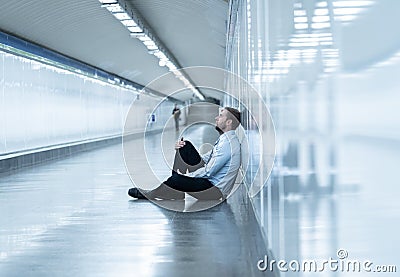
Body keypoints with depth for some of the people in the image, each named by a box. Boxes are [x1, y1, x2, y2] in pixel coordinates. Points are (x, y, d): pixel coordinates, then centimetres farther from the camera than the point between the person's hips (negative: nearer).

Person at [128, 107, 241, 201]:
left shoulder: (227, 143, -21)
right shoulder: (224, 139, 13)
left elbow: (208, 172, -23)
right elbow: (204, 159, 16)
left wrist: (188, 175, -12)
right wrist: (182, 149, 3)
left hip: (217, 190, -10)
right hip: (209, 179, 10)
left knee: (177, 180, -27)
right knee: (186, 146, 3)